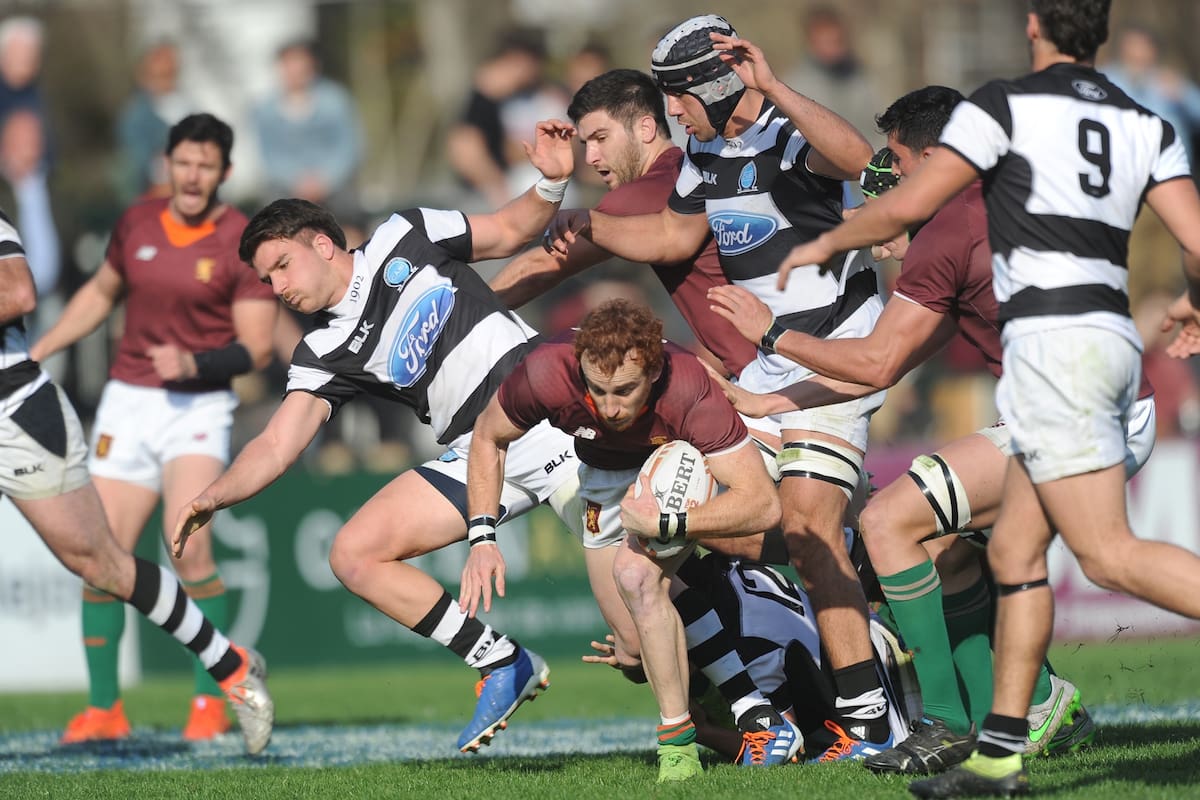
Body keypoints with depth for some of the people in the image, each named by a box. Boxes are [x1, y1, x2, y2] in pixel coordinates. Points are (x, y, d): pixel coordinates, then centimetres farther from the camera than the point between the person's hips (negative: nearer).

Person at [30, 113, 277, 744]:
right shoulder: (136, 223, 6)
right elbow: (101, 292, 24)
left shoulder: (244, 243, -7)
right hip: (127, 404, 4)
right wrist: (38, 350, 20)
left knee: (189, 550, -22)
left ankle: (210, 701, -8)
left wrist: (193, 365, -24)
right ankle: (103, 709, 12)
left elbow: (257, 348, -8)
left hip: (198, 408, -4)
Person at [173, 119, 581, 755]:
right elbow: (276, 445, 1)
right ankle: (505, 667, -4)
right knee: (354, 555, -9)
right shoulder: (325, 355, 8)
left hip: (553, 410, -5)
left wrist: (550, 184, -6)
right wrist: (213, 496, -14)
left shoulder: (404, 239, 4)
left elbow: (510, 231, 13)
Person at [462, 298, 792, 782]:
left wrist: (666, 523, -47)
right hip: (605, 473, 4)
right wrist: (482, 537, -19)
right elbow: (488, 439, -11)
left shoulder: (688, 393, -41)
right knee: (637, 647, -2)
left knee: (635, 571, -30)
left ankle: (679, 741, -21)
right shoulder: (547, 374, -34)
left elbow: (763, 504, -42)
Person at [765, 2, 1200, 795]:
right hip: (1115, 339, 8)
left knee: (1110, 555, -12)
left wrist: (824, 243, 14)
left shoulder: (1005, 104, -2)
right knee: (1015, 549, 13)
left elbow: (910, 204, -4)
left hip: (1053, 343, -8)